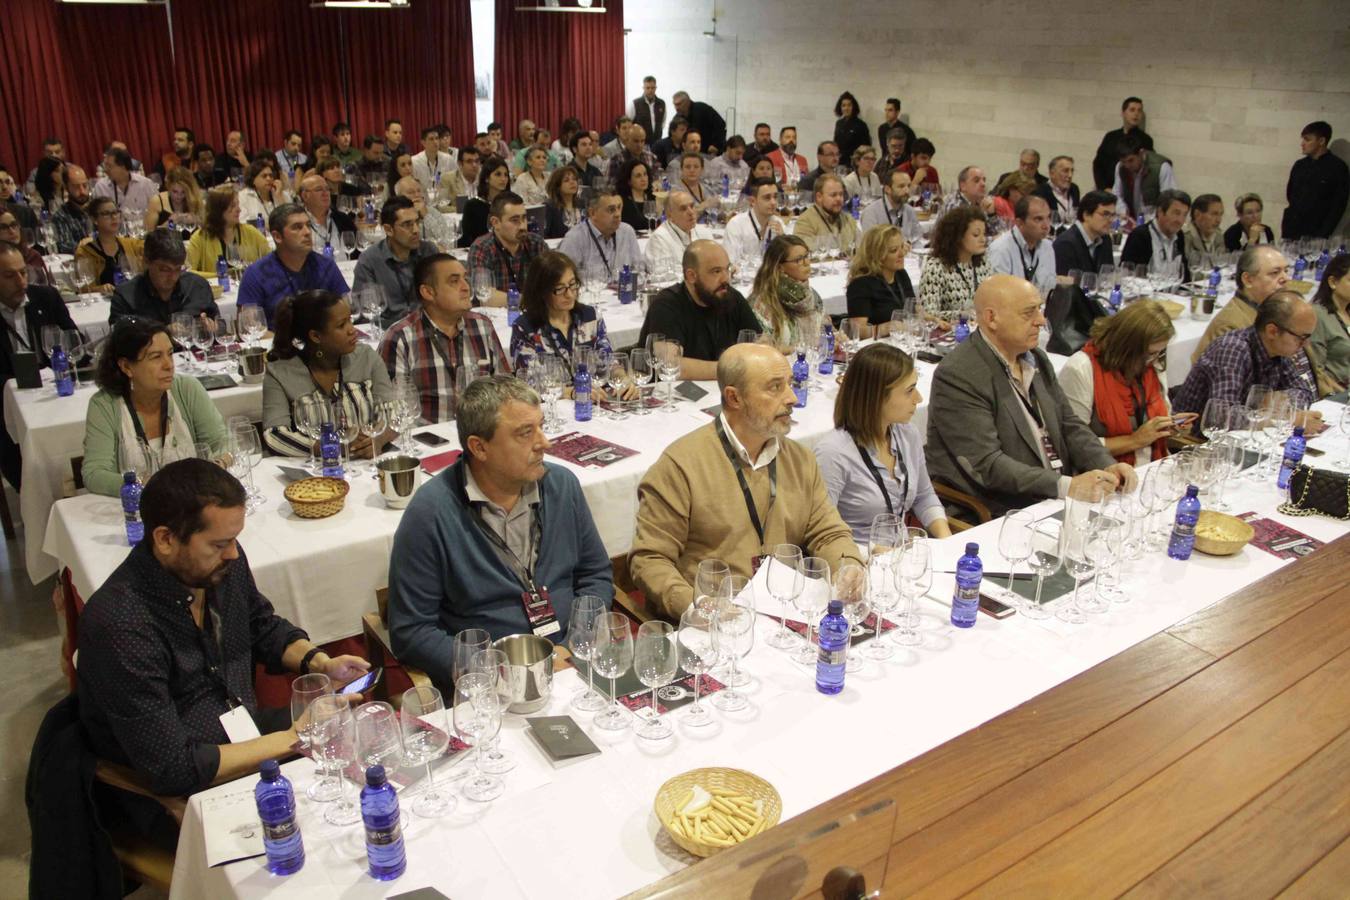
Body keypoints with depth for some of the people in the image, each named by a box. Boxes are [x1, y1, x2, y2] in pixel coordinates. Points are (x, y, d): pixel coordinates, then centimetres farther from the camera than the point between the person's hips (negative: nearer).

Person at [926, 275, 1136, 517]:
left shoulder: (1036, 359, 12)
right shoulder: (957, 376, -15)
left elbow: (1069, 425, 15)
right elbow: (986, 465, -20)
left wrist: (1107, 467, -4)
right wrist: (1067, 485, -25)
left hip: (1054, 501, 8)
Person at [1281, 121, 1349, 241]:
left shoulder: (1337, 167, -2)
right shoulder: (1299, 165, 11)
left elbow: (1339, 205, -6)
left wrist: (1323, 235, -13)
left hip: (1315, 235, -4)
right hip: (1291, 232, 4)